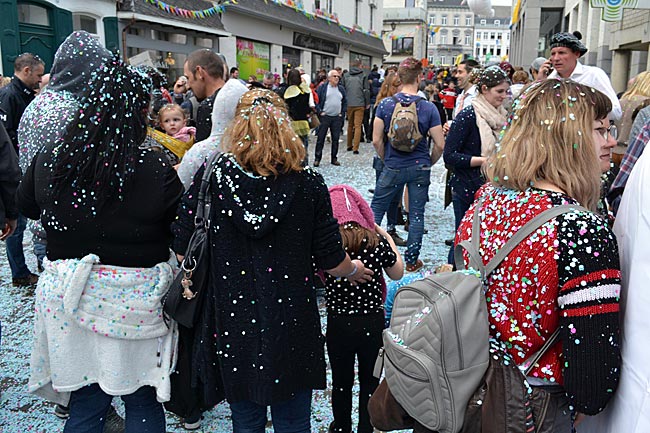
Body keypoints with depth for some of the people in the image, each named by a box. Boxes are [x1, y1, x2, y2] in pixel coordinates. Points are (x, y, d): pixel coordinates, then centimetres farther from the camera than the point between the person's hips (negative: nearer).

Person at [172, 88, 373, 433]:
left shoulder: (211, 177, -9)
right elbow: (330, 260, -4)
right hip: (291, 325, -1)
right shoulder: (308, 184, -10)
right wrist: (354, 271, 18)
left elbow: (181, 249, -6)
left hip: (232, 325, 1)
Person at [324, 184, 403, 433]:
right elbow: (397, 273, 4)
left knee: (341, 381, 21)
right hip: (372, 323, 0)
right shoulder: (376, 240, -13)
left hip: (338, 324, 1)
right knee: (369, 381, 18)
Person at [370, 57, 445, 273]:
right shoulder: (429, 108, -9)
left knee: (376, 208, 15)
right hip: (420, 168, 0)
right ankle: (412, 260, 19)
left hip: (392, 168, 0)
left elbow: (377, 140, -7)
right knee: (416, 214, 11)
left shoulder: (385, 104, -9)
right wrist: (429, 163, 9)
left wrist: (386, 159, 9)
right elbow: (439, 144, -9)